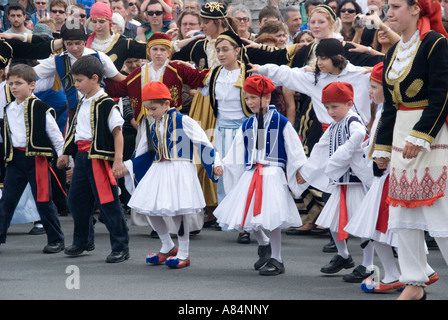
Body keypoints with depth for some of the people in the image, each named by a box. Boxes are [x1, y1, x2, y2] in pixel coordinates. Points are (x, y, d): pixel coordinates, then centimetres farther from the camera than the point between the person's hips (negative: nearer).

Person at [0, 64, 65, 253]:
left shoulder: (40, 108, -7)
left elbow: (55, 134, -4)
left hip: (36, 158, -5)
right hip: (15, 159, 5)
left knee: (43, 200, 0)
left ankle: (56, 240, 10)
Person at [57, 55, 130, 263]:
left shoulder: (106, 104, -12)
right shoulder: (82, 103, 15)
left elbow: (117, 131, -14)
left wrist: (118, 160, -20)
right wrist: (66, 153, 26)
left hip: (100, 158, -9)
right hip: (82, 157, 9)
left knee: (108, 203, -6)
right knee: (76, 200, 15)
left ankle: (120, 247, 0)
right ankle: (83, 242, 33)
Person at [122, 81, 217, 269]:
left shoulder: (182, 121, -7)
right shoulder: (152, 128, 13)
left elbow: (202, 142, -8)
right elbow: (142, 155, 22)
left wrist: (214, 163, -13)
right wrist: (127, 168, 15)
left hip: (179, 171, -7)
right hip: (158, 171, 7)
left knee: (177, 212, -7)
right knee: (149, 209, 6)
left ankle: (183, 254, 7)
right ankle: (168, 247, 24)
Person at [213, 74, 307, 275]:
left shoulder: (281, 122, -2)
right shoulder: (246, 126, 13)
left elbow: (294, 150, -1)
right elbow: (236, 154, 14)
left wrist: (300, 171, -7)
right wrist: (222, 166, 2)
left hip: (273, 174, -5)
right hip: (250, 174, 5)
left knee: (271, 217, -10)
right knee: (242, 214, 1)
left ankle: (276, 260, 5)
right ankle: (263, 244, 29)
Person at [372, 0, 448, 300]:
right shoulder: (394, 52, 13)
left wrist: (420, 136, -19)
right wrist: (382, 146, 15)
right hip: (401, 134, 8)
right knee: (402, 211, 6)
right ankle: (415, 283, 12)